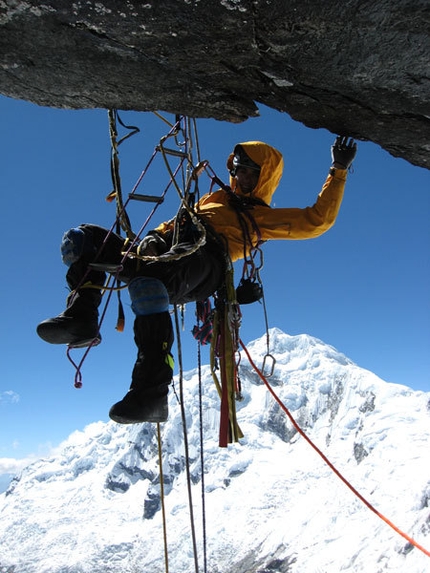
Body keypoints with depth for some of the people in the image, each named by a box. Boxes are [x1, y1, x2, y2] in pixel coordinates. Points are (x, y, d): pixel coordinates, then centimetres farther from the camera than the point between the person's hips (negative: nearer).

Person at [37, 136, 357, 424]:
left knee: (147, 279, -41)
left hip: (203, 261, -7)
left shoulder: (265, 218, 26)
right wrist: (155, 237, 12)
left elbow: (317, 220, 18)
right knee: (80, 238, -5)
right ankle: (82, 317, -22)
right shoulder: (214, 198, 41)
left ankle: (151, 390, -44)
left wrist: (339, 172, 17)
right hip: (164, 249, 7)